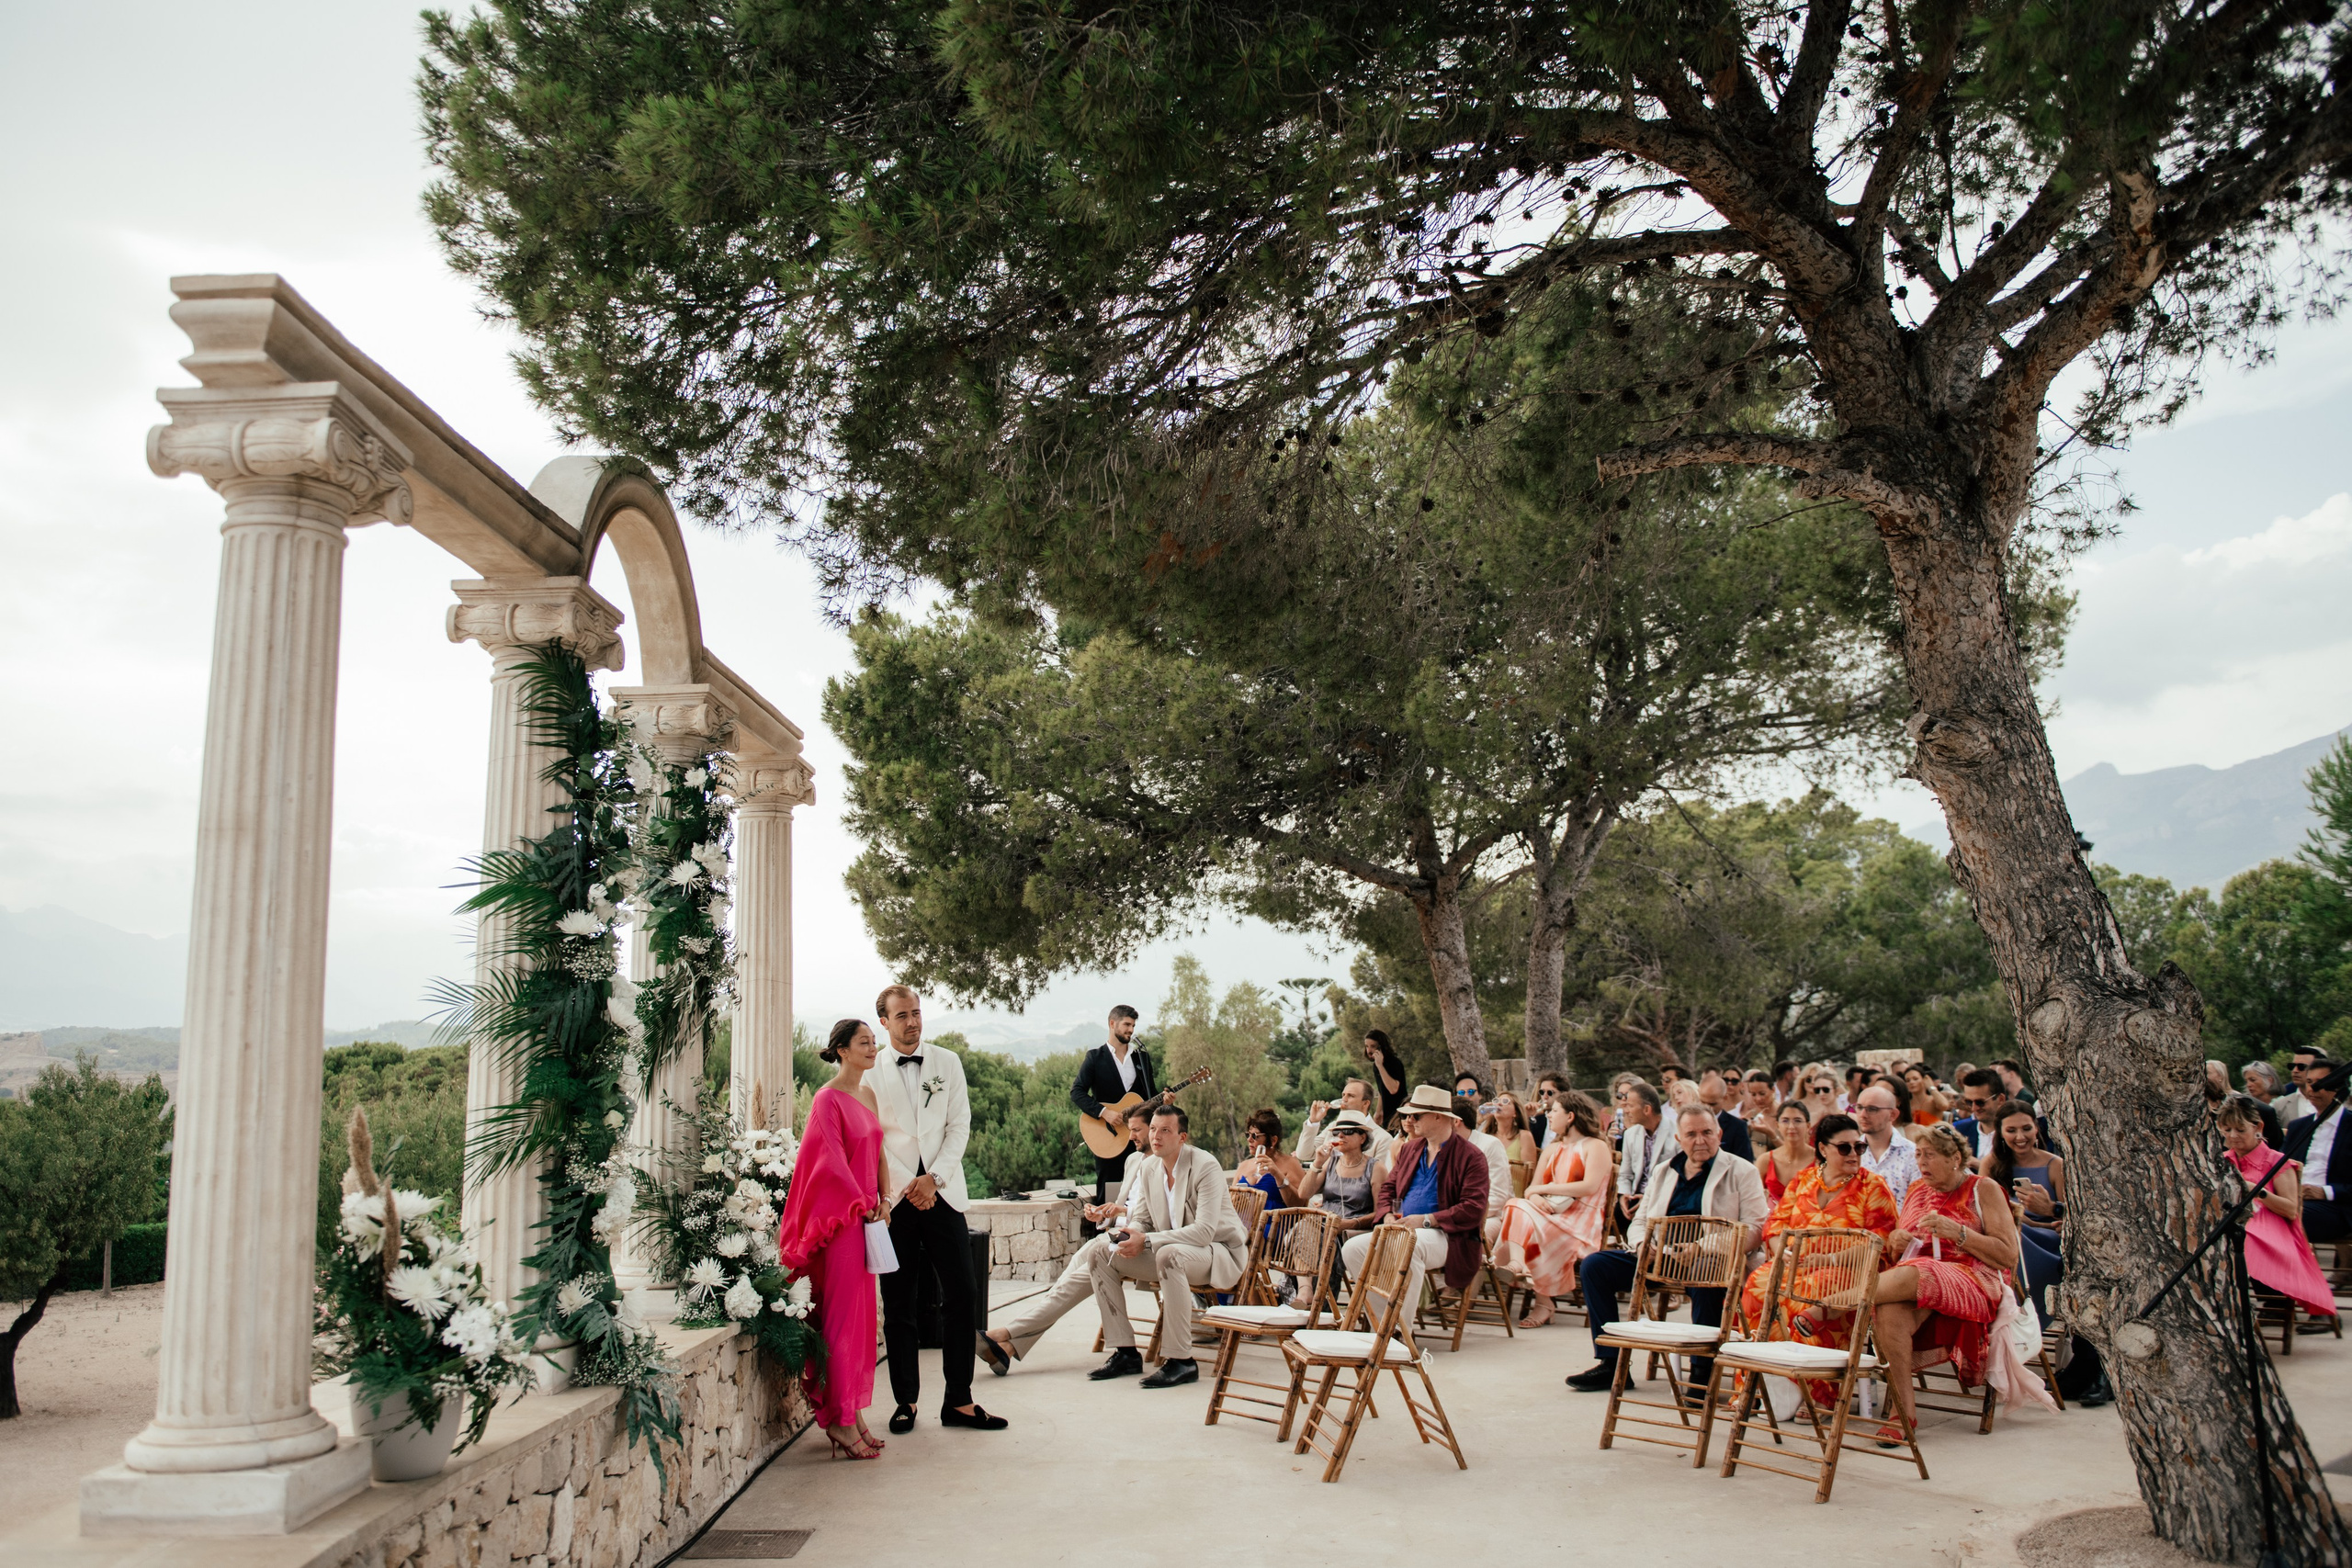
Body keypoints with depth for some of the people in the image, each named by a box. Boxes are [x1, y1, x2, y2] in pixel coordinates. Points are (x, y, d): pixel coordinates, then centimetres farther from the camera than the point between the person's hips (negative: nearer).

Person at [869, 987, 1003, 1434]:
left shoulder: (947, 1063, 9)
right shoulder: (872, 1071, 3)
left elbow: (960, 1125, 5)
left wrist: (934, 1178, -8)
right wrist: (906, 1186, -9)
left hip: (943, 1193, 2)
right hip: (895, 1196, -1)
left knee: (961, 1295, -2)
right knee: (898, 1303, 3)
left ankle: (959, 1401, 5)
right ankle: (906, 1401, 14)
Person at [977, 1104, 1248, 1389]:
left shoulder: (1205, 1166, -18)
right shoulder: (1149, 1166, 5)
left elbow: (1205, 1231, -26)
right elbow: (1143, 1218, 13)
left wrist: (1146, 1241, -29)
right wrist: (1129, 1233, -13)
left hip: (1220, 1252, -8)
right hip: (1171, 1254, 8)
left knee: (1169, 1254, -39)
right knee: (1100, 1253, -4)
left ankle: (1181, 1361, -30)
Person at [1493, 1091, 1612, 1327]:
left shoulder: (1596, 1146, 2)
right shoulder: (1552, 1148, 24)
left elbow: (1590, 1186, -15)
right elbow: (1532, 1187, 13)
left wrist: (1544, 1188, -11)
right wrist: (1534, 1197, -13)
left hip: (1578, 1223, -5)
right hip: (1550, 1214, 6)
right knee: (1515, 1206, -25)